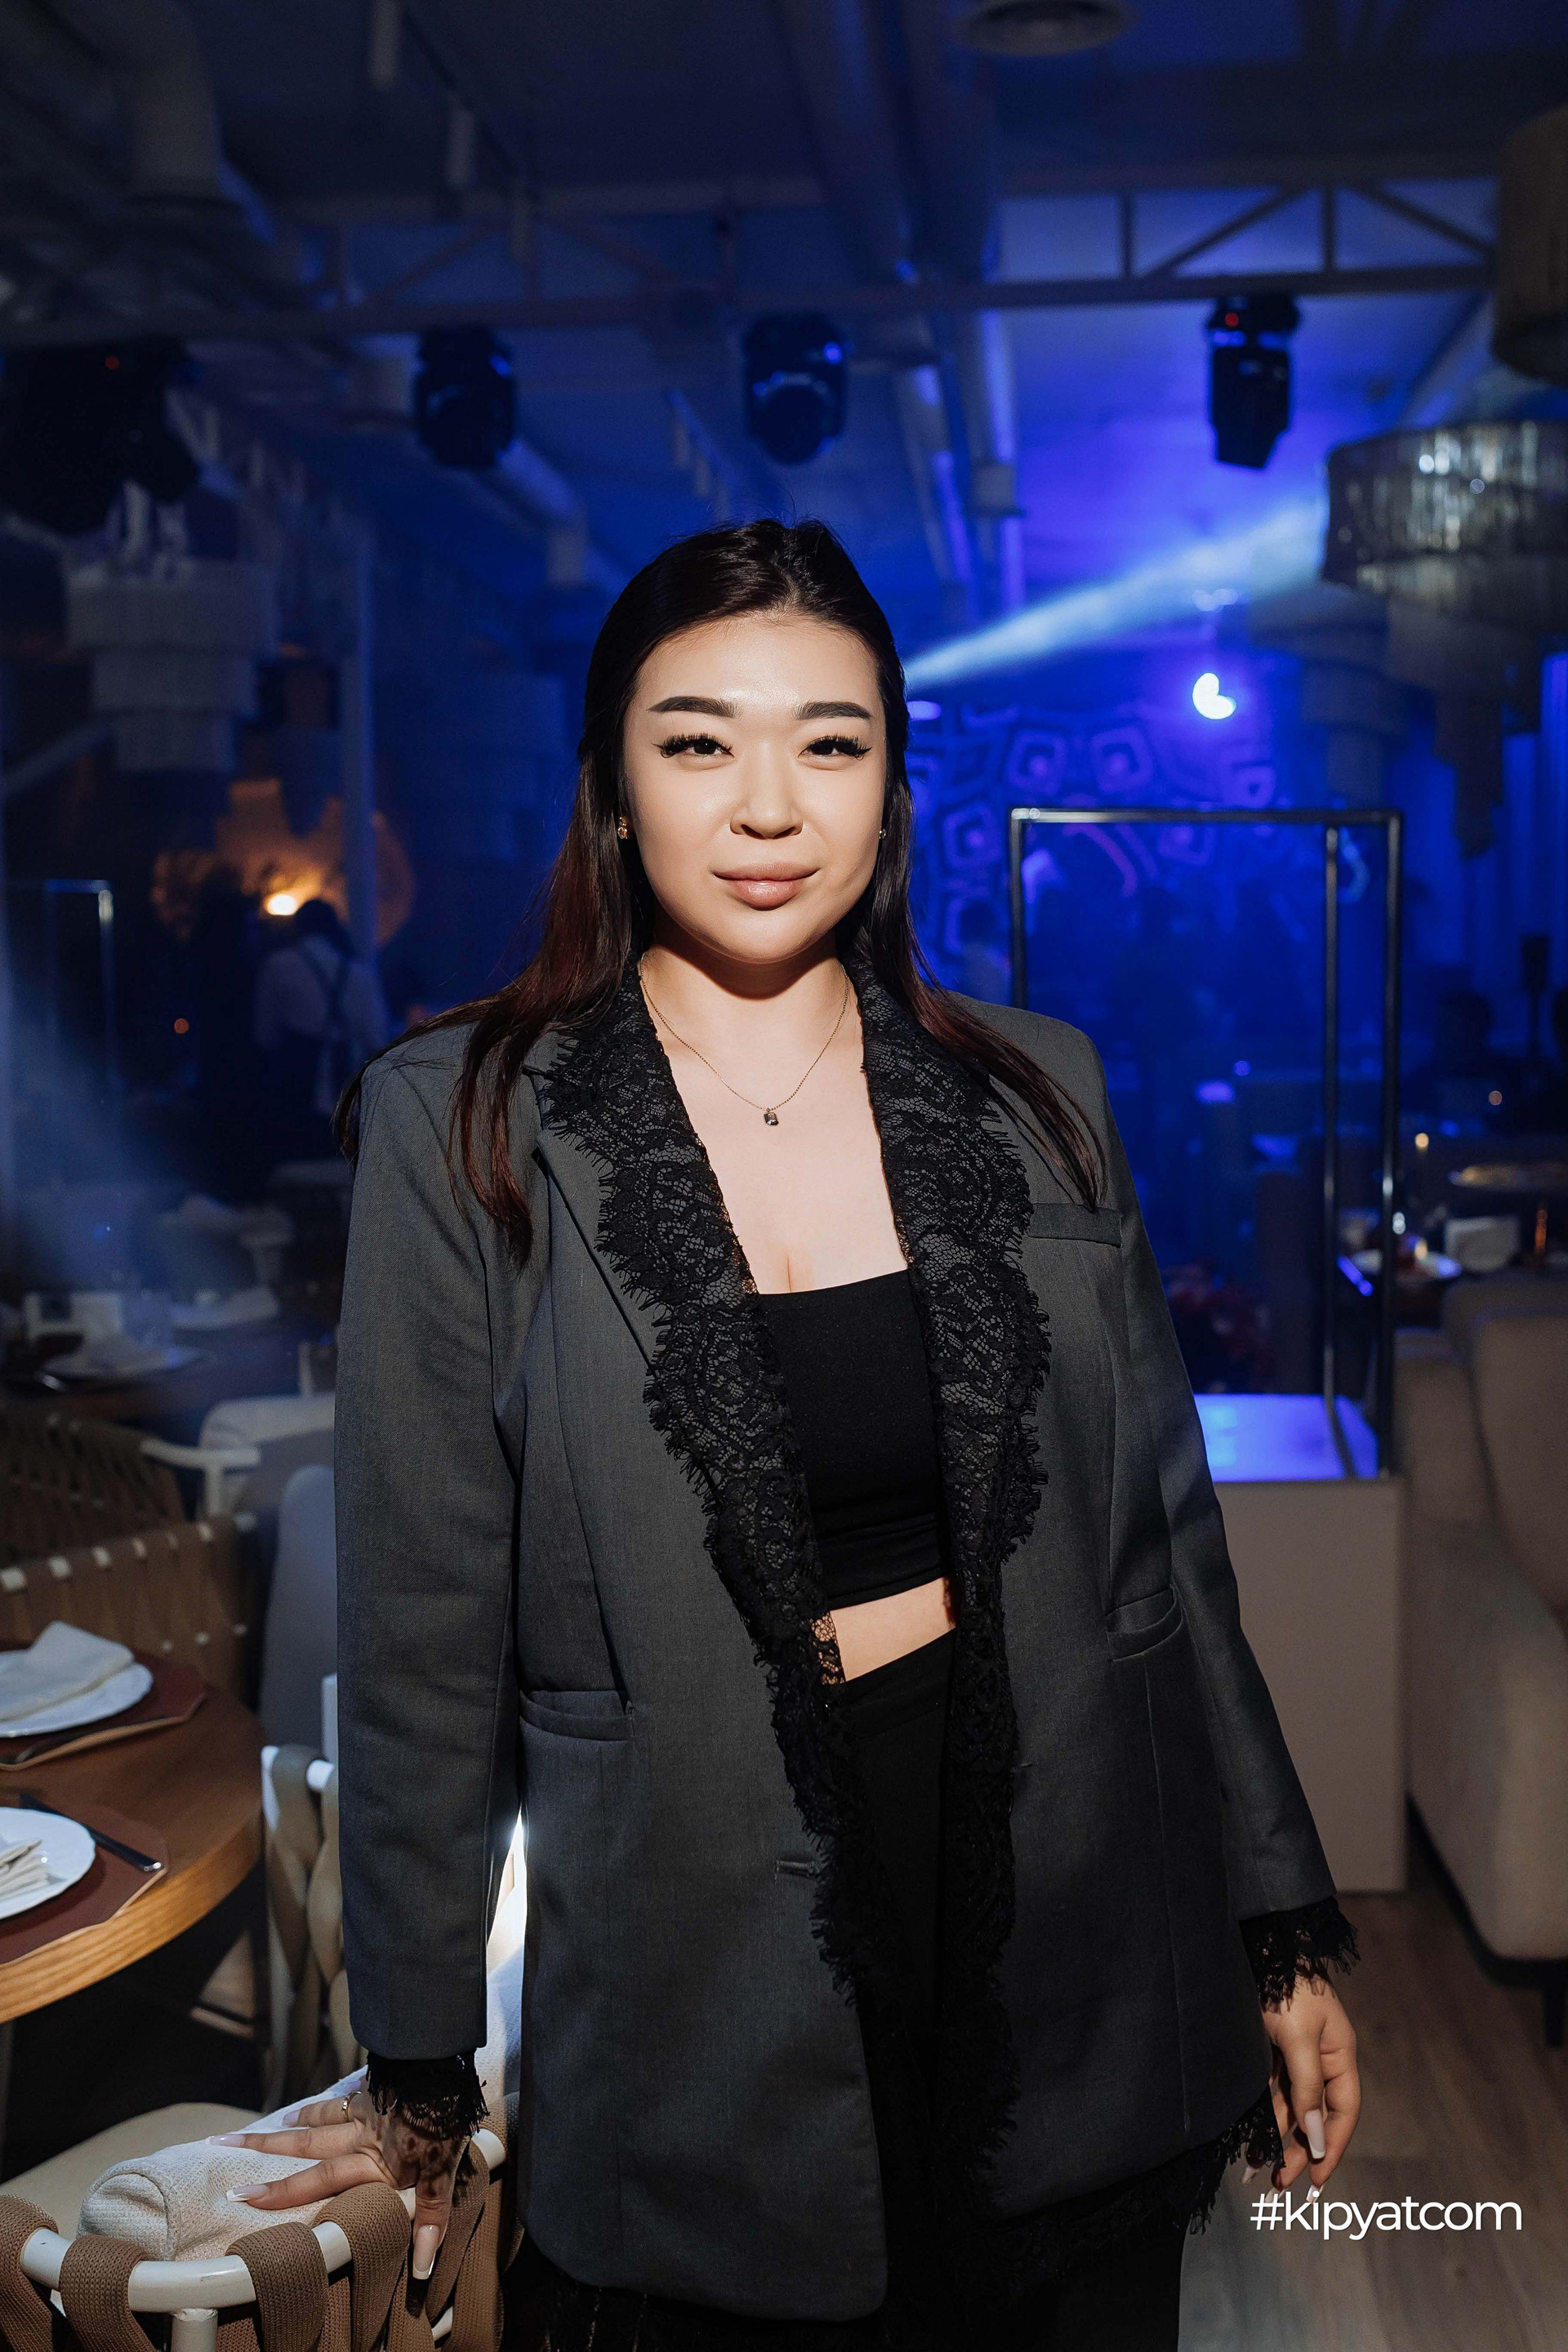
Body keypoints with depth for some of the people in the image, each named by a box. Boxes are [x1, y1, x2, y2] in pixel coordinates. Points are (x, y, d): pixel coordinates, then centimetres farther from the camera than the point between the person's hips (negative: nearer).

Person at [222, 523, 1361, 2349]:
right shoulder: (463, 1125, -7)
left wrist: (1285, 1930, 9)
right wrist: (416, 2070, 2)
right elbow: (425, 1629, -4)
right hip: (710, 1996, -2)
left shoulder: (1035, 1092, 1)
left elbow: (1164, 1535, 6)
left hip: (1081, 1957, 3)